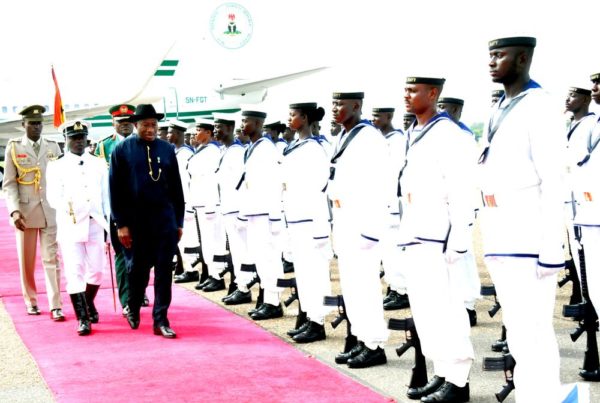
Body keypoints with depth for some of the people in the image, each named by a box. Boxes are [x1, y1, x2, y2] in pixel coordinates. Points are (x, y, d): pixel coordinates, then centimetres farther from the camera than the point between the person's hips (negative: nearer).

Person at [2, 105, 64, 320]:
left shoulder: (53, 147, 8)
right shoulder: (13, 147, 3)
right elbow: (9, 184, 0)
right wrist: (14, 211, -12)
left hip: (50, 211, 1)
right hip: (25, 211, 0)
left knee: (52, 259, -3)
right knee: (26, 260, 9)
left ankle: (55, 305, -2)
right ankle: (31, 301, 24)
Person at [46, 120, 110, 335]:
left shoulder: (99, 164, 10)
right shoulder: (56, 166, 3)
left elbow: (107, 197, 9)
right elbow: (53, 197, -7)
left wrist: (111, 226, 4)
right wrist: (69, 207, -25)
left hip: (95, 225, 3)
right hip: (70, 227, -2)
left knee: (96, 271, 10)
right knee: (74, 272, -6)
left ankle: (89, 304, 36)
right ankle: (82, 318, 0)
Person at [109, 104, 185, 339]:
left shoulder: (167, 150, 6)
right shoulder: (122, 150, -1)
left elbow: (176, 189, 9)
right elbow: (115, 190, -2)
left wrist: (179, 222, 7)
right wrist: (120, 224, -7)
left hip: (164, 220, 1)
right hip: (135, 221, -1)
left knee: (164, 270, 0)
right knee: (137, 269, 10)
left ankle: (160, 320, 7)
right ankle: (133, 309, 34)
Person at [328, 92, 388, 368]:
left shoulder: (370, 138, -13)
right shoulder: (342, 137, 16)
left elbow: (376, 185, -19)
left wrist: (369, 228, -23)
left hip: (362, 220, -10)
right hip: (343, 223, 10)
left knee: (364, 284, -7)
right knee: (350, 285, 12)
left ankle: (375, 346, 1)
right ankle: (362, 341, 20)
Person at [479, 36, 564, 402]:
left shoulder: (540, 108, -10)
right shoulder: (499, 110, 16)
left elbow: (554, 183, -15)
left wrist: (552, 248, -19)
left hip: (528, 242, -9)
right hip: (501, 241, 9)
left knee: (535, 332, -5)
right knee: (516, 331, 15)